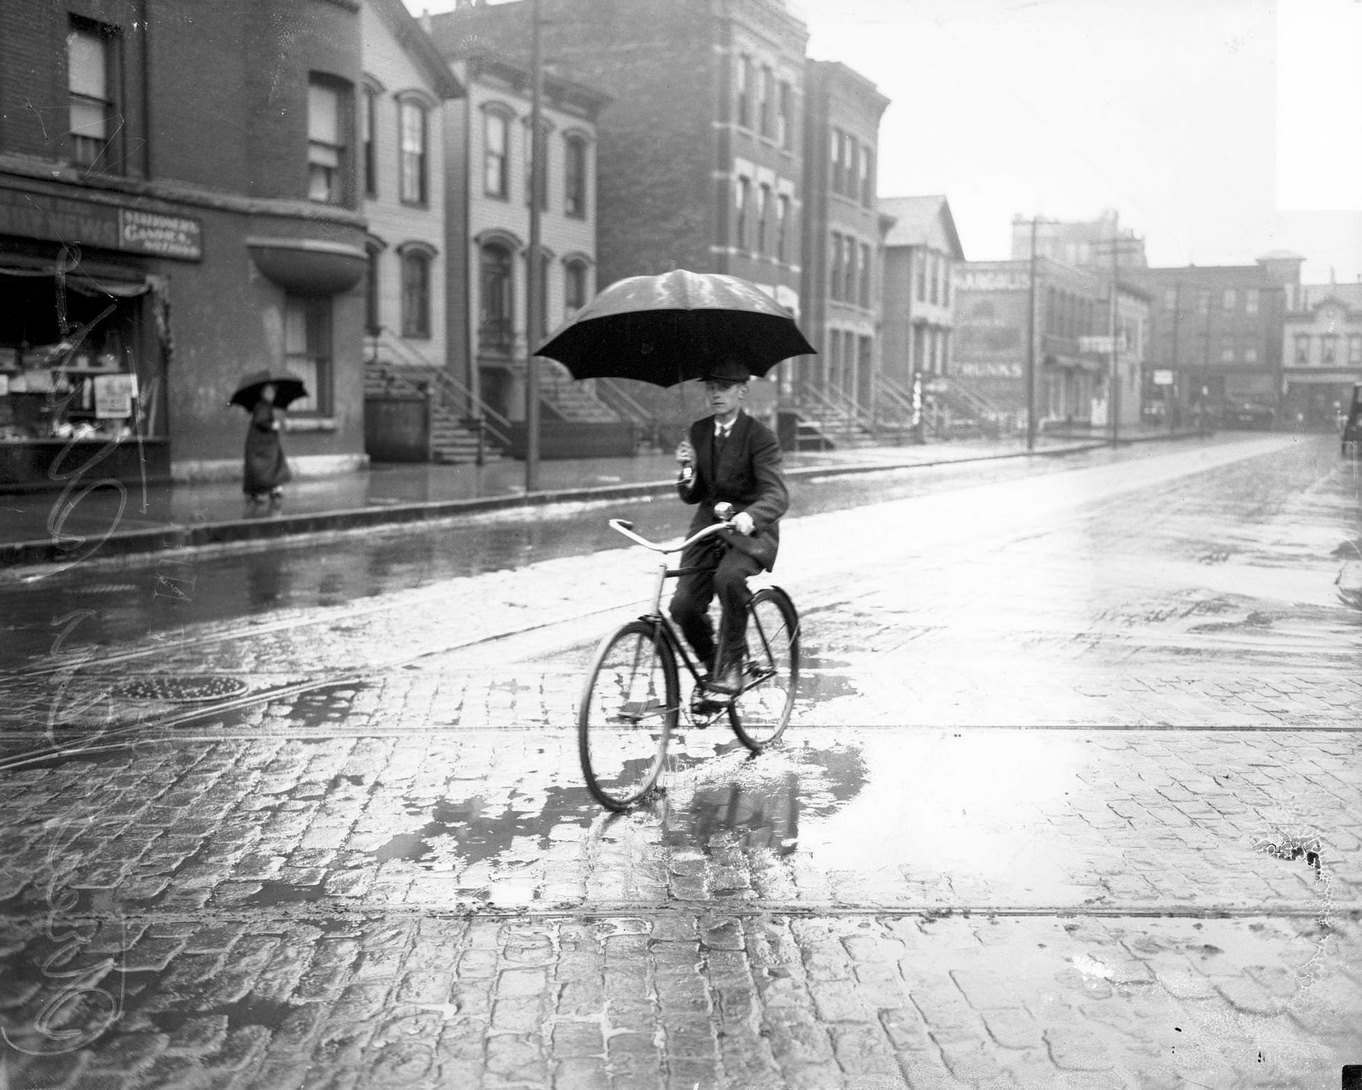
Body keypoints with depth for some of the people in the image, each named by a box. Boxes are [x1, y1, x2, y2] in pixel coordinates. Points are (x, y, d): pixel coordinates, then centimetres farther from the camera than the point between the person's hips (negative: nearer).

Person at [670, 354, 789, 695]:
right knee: (683, 606, -12)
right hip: (708, 526, 5)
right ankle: (710, 662, 17)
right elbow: (691, 497, 11)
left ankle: (730, 663, -18)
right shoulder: (699, 431, 8)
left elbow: (776, 494, -23)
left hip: (750, 530, -5)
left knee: (728, 577, -36)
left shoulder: (759, 437, -11)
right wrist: (688, 471, -13)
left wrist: (749, 516, -45)